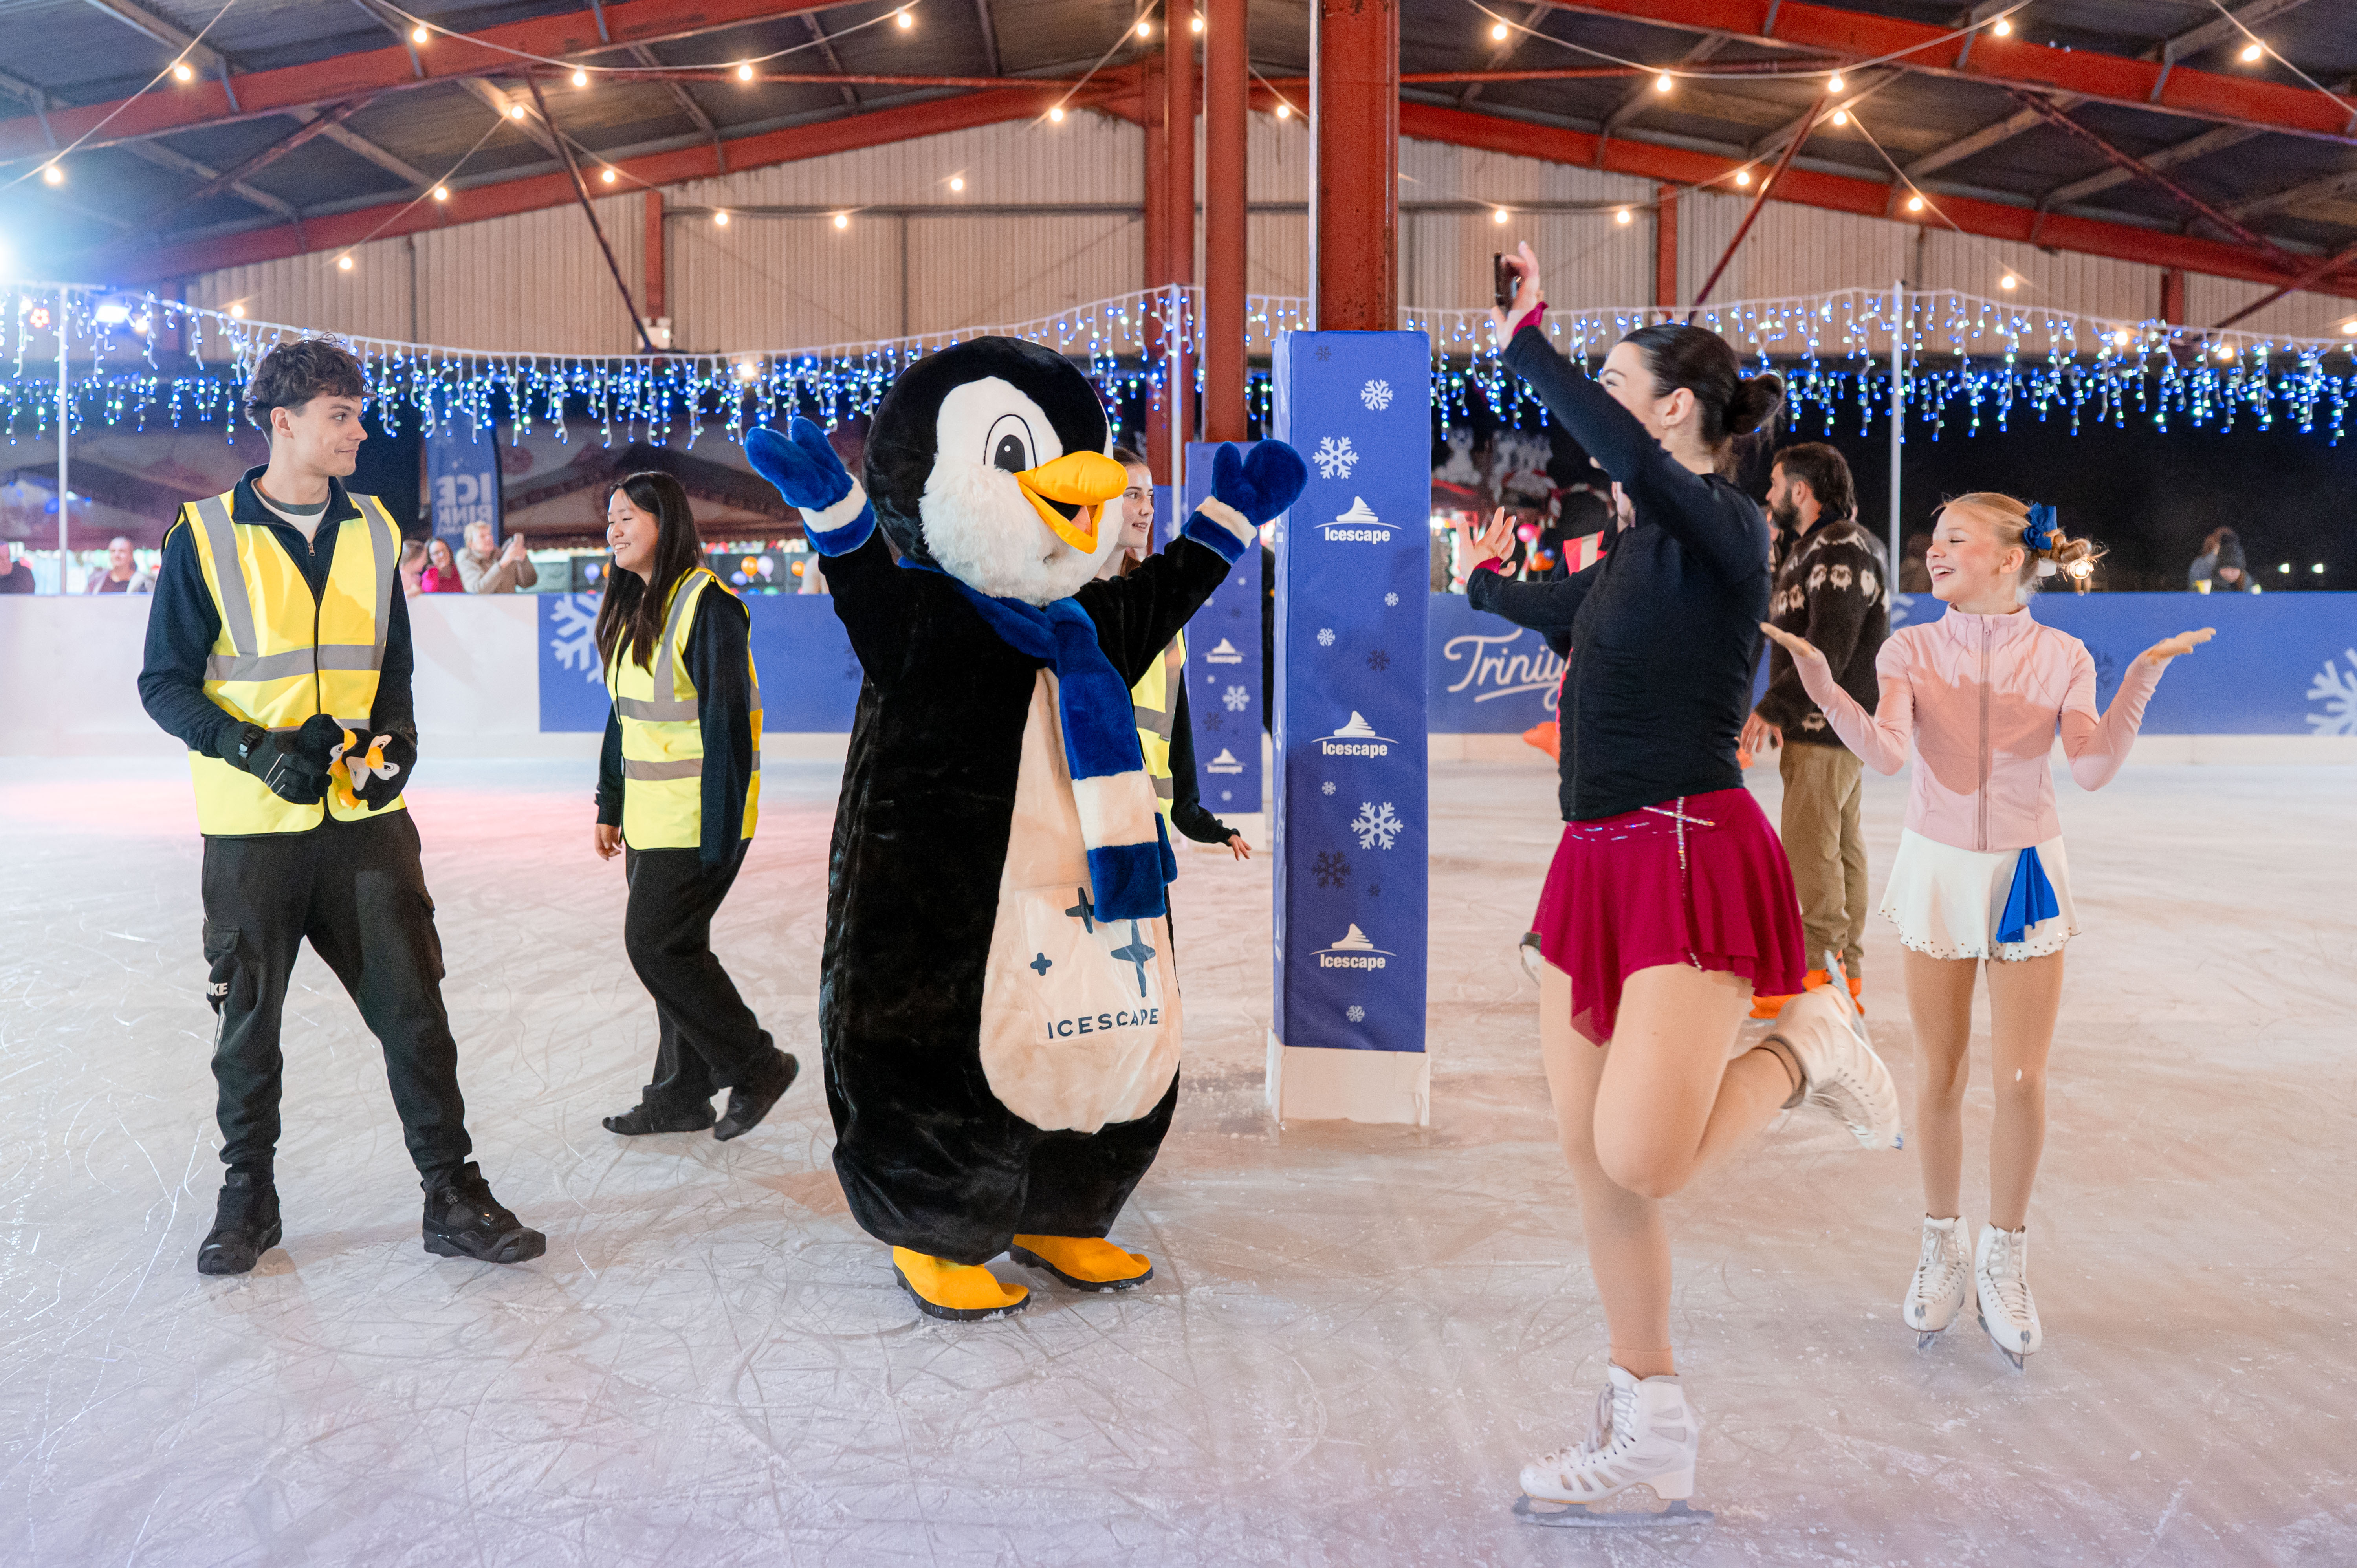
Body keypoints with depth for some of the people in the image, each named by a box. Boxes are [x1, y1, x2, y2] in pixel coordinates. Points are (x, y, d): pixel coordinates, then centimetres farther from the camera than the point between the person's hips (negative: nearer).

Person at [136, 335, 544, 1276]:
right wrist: (258, 750, -17)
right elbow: (165, 683, -2)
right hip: (253, 827, -3)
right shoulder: (206, 536, -4)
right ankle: (248, 1197, 28)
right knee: (248, 1017, 9)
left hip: (366, 816, 3)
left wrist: (395, 733, -2)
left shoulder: (373, 530, 8)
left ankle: (452, 1196, 12)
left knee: (414, 1007, 1)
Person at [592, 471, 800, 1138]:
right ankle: (682, 1095, 22)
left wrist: (720, 831, -21)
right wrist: (610, 805, 18)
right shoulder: (633, 607, 13)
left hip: (698, 818, -9)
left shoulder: (707, 605, -15)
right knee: (672, 947, 12)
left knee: (656, 944, -7)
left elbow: (728, 721, -19)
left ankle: (757, 1066, 6)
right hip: (650, 818, 9)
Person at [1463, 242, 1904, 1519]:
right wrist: (1484, 580, 39)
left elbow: (1611, 444, -28)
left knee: (1643, 1165, -18)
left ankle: (1804, 1048, 12)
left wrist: (1526, 343, -19)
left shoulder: (1724, 529, -10)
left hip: (1690, 854, -9)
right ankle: (1649, 1427, 21)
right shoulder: (1636, 550, 15)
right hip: (1599, 859, 9)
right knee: (1588, 1154, 8)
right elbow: (1563, 613, 35)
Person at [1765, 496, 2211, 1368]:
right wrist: (1818, 678, -34)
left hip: (2026, 871, 0)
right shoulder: (1913, 649, -4)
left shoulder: (2060, 657, -4)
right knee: (1940, 1077, 6)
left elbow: (2093, 770, -15)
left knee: (2021, 1079, 0)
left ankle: (2004, 1260, 18)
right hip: (1937, 870, 0)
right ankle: (1942, 1246, 25)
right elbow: (1887, 753, -21)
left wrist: (2143, 676, -26)